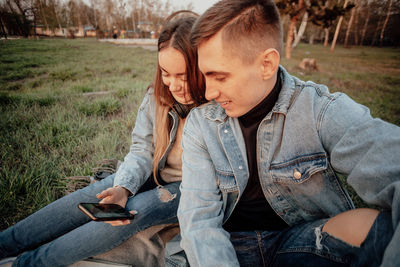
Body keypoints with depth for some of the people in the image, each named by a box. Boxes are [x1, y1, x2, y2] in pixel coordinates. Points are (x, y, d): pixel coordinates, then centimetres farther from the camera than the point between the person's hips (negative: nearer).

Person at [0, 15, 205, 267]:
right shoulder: (157, 96, -9)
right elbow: (142, 149, -8)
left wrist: (166, 195, -24)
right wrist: (124, 187, -25)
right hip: (156, 173, 5)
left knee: (136, 210, -27)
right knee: (92, 196, -12)